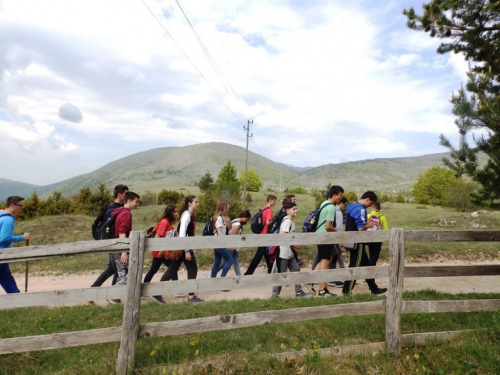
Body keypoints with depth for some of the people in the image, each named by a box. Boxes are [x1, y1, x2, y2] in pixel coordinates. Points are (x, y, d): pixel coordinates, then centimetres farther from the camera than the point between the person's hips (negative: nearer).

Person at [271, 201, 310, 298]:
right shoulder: (287, 221, -16)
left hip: (289, 252, 10)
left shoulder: (291, 221, 13)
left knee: (296, 269, 13)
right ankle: (275, 294, 9)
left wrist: (293, 245, 5)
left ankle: (299, 292, 22)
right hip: (284, 252, -10)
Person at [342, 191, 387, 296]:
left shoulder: (352, 207, 11)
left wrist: (365, 223, 11)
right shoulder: (360, 209, -19)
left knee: (366, 265, 18)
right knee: (354, 266, 0)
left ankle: (374, 289, 28)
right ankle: (346, 291, 9)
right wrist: (368, 225, -4)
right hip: (357, 243, -10)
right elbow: (361, 228, -24)